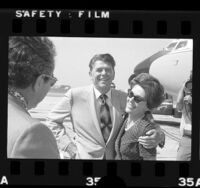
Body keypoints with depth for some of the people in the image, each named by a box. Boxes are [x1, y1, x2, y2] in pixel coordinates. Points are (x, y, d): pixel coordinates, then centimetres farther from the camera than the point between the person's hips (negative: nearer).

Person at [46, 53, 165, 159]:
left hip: (114, 157, 3)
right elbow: (52, 122, 3)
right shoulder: (75, 95, -4)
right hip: (83, 157, -3)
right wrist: (68, 146, -7)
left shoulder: (123, 98, 3)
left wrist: (156, 136, -17)